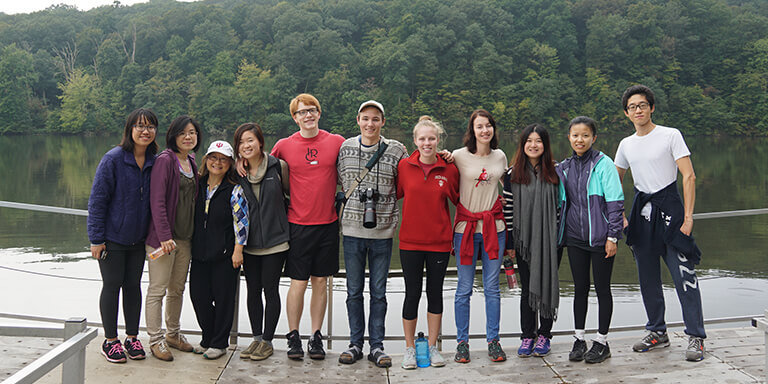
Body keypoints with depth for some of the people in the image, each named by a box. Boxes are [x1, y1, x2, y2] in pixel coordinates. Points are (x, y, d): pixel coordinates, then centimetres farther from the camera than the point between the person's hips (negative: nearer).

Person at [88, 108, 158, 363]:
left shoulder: (154, 162, 1)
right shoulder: (113, 159, -14)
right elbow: (97, 199, -12)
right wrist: (96, 238, -13)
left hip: (138, 239, 4)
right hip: (112, 237, -4)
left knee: (134, 286, 11)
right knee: (112, 286, 5)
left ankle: (132, 337, 23)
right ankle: (110, 341, 17)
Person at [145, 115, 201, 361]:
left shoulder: (192, 162, 12)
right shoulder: (165, 160, -11)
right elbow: (157, 201, -16)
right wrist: (165, 236, -20)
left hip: (185, 237, 7)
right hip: (163, 237, -7)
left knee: (177, 289, 16)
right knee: (158, 289, 1)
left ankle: (173, 334, 29)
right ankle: (156, 340, 9)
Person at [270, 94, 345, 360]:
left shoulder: (337, 142, 1)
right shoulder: (284, 146, 0)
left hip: (328, 223, 1)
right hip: (298, 224, -1)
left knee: (321, 281, 8)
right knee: (298, 283, 0)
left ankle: (316, 337, 19)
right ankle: (293, 336, 16)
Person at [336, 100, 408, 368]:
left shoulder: (396, 150, 0)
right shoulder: (345, 148, 4)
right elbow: (342, 183, 13)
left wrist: (382, 204, 0)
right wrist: (357, 205, 6)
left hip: (383, 231, -1)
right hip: (353, 229, 1)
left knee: (379, 292, 6)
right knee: (354, 291, 8)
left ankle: (376, 346, 16)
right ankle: (355, 344, 19)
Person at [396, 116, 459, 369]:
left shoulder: (449, 170, -1)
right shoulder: (404, 166, -3)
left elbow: (459, 201, 9)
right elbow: (393, 195, 8)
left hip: (440, 241, 1)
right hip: (410, 241, -1)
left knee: (436, 293, 10)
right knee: (412, 293, 5)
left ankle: (432, 347, 23)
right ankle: (410, 348, 19)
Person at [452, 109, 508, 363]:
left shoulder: (501, 157, 8)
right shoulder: (459, 156, -4)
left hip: (494, 227, 3)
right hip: (466, 227, -3)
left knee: (492, 287, 6)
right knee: (464, 289, 3)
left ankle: (493, 341, 16)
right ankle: (462, 343, 14)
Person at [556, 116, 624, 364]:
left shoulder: (603, 164, -7)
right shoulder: (564, 168, 8)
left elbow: (615, 202, -8)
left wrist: (612, 236, -12)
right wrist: (560, 232, 13)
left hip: (599, 237, -4)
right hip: (575, 237, 4)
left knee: (602, 288, 5)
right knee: (580, 288, 10)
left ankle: (602, 342, 15)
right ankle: (579, 340, 20)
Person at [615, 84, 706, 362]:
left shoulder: (670, 135, -4)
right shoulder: (626, 145, 11)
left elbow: (689, 176, -8)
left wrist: (688, 215, -15)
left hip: (669, 207, -5)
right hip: (641, 210, 5)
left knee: (684, 274, -9)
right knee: (648, 277, 10)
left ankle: (695, 337, -1)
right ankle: (657, 333, 22)